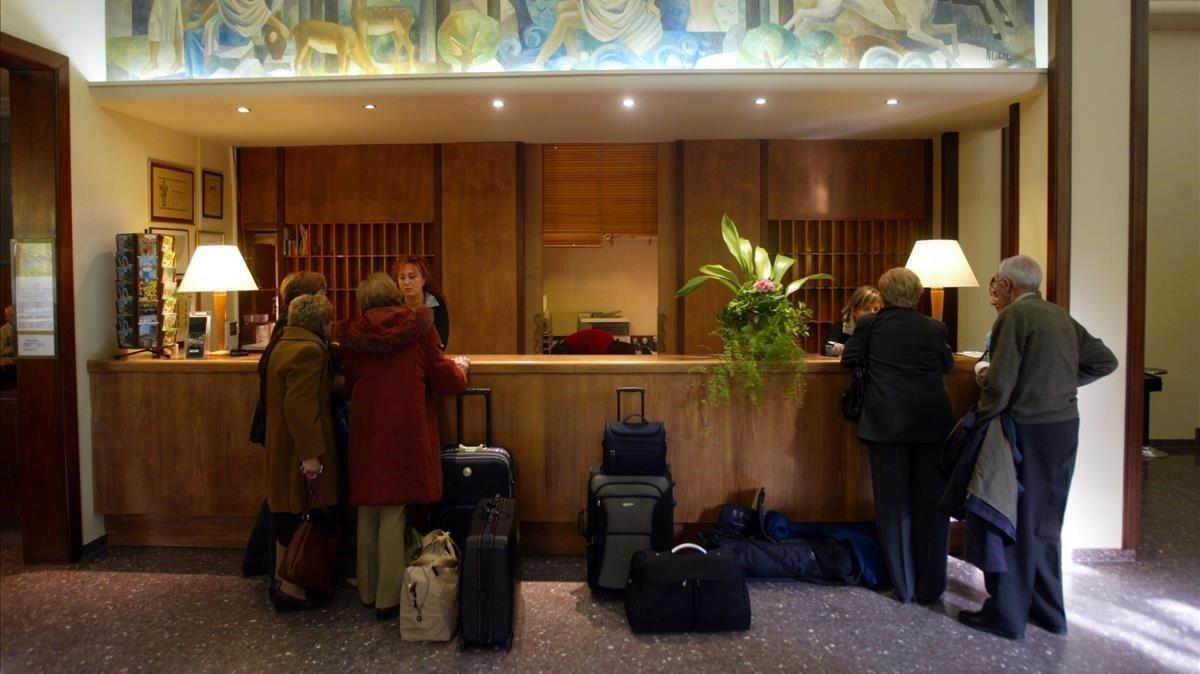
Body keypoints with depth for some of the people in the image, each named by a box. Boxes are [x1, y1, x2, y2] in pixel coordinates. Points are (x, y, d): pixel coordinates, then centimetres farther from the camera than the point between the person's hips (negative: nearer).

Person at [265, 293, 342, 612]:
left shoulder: (285, 344, 14)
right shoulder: (309, 350, -19)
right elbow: (300, 406, -26)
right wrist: (310, 454, -27)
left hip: (284, 447, 10)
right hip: (301, 450, -10)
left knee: (289, 514, 18)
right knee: (308, 518, -1)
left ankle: (281, 580, 29)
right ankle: (291, 590, 4)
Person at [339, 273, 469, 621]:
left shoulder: (354, 334, 2)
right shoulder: (418, 327, -5)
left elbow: (350, 383, 13)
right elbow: (447, 380, -2)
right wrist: (460, 366, 18)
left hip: (366, 431, 3)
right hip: (405, 432, -3)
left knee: (368, 511, 15)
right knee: (394, 512, 2)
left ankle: (368, 590, 27)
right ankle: (389, 598, 6)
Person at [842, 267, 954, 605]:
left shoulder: (870, 323, 1)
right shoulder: (934, 328, 5)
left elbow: (849, 358, 11)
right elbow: (947, 364, 18)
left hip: (886, 422, -1)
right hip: (932, 423, 1)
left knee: (893, 505, 7)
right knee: (931, 504, 8)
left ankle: (904, 586, 13)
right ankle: (930, 588, 14)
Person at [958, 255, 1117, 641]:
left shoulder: (1014, 316, -13)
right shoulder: (1061, 316, 10)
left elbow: (1000, 382, -19)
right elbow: (1105, 361, 15)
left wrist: (983, 418, -5)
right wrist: (1065, 383, 15)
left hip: (1029, 431, -8)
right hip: (1066, 426, 8)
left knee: (1015, 524, 3)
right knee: (1045, 524, 18)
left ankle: (1007, 616, 13)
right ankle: (1049, 612, 28)